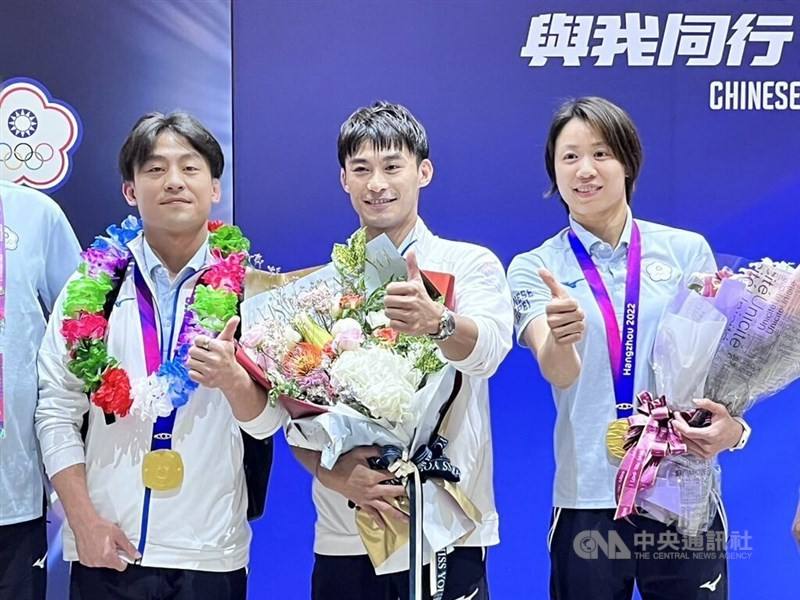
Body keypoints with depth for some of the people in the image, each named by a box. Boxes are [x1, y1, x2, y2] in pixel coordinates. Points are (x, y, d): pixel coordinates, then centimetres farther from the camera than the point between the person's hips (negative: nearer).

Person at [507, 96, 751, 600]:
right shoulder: (535, 268, 2)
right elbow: (559, 372, -14)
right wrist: (560, 337, -38)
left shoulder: (688, 251, 4)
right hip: (589, 498, 0)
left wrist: (732, 424, -13)